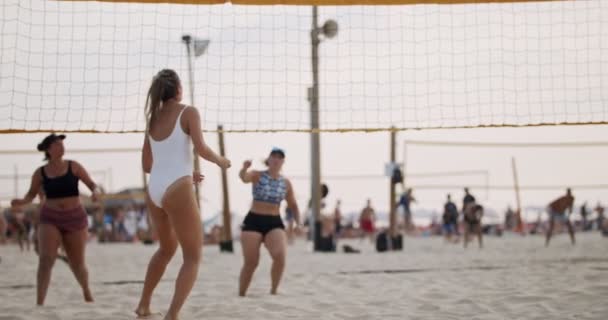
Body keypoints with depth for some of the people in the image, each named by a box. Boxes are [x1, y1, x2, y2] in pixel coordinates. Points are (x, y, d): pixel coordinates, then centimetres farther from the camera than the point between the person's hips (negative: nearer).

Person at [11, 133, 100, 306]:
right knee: (46, 259, -21)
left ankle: (86, 290, 40)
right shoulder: (40, 173, 1)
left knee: (77, 264, 8)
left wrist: (96, 192, -23)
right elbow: (31, 195, 10)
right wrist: (21, 202, -12)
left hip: (75, 218, 0)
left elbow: (92, 185, 0)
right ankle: (39, 304, -22)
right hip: (50, 219, 0)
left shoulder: (74, 166, -2)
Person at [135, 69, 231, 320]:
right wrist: (220, 161, 6)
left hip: (154, 190, 7)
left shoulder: (153, 118, 16)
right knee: (193, 258, 0)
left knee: (167, 248, 28)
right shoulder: (188, 112, -2)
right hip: (177, 191, -7)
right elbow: (201, 149, -14)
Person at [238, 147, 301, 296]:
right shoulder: (257, 175, -3)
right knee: (251, 262, -6)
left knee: (280, 256, -21)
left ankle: (273, 291, -2)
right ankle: (241, 294, 11)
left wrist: (298, 223, -2)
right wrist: (244, 168, -49)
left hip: (274, 223, 2)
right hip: (253, 221, -2)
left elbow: (293, 205, 15)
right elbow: (244, 178, -25)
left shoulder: (286, 183, 7)